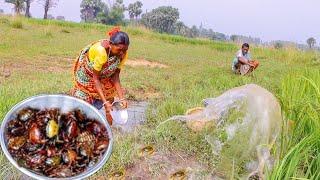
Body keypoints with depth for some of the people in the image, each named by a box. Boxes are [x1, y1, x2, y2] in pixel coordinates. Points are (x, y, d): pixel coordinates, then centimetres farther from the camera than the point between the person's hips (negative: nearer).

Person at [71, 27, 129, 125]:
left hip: (105, 75, 5)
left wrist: (121, 98, -25)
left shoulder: (123, 53, -24)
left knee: (110, 99, 3)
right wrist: (105, 102, -36)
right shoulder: (100, 51, -40)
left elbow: (116, 75, -17)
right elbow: (95, 78, -32)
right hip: (87, 72, -4)